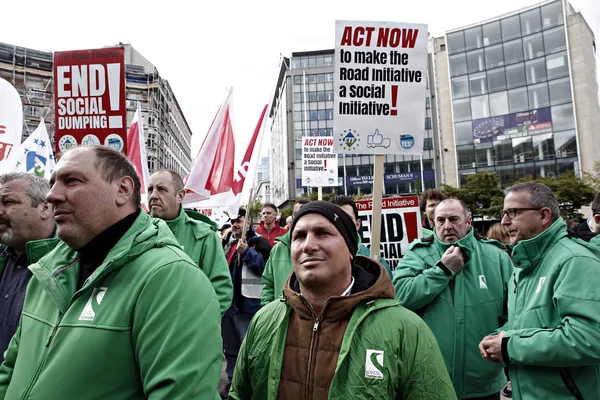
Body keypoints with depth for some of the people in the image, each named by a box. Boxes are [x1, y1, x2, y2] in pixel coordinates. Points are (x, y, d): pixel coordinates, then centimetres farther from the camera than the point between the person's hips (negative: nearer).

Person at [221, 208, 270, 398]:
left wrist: (247, 252, -24)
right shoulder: (229, 243, 17)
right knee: (230, 347, 17)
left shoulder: (259, 242, -5)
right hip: (228, 303, 8)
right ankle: (233, 381, 31)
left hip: (247, 305, -7)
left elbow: (265, 267, -19)